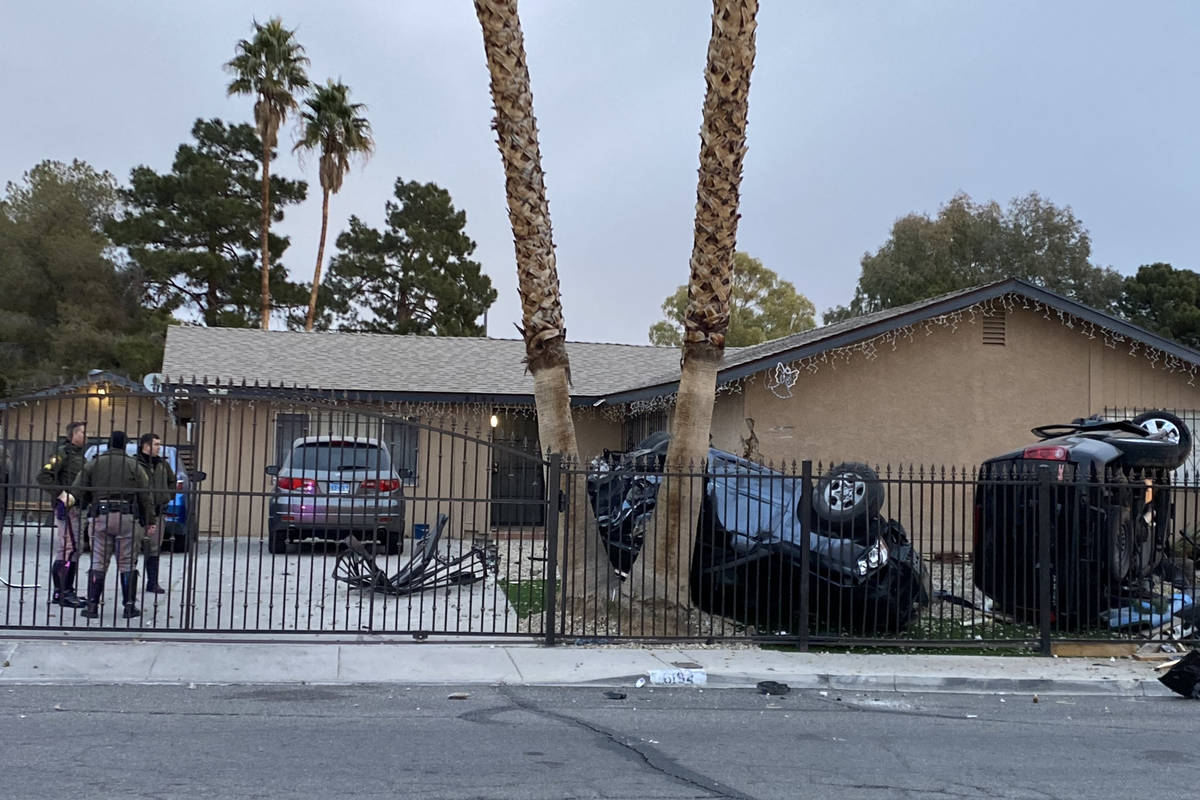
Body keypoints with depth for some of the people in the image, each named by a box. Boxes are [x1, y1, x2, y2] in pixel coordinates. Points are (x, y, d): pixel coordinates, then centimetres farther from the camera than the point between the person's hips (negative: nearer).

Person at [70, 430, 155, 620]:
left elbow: (77, 490, 3)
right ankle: (130, 606, 4)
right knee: (127, 563, 4)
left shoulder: (93, 464, 7)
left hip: (100, 517, 1)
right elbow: (146, 495, 1)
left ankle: (92, 606, 4)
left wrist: (90, 502, 22)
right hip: (126, 518, -1)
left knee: (98, 563, 6)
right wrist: (150, 520, 8)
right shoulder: (133, 465, 3)